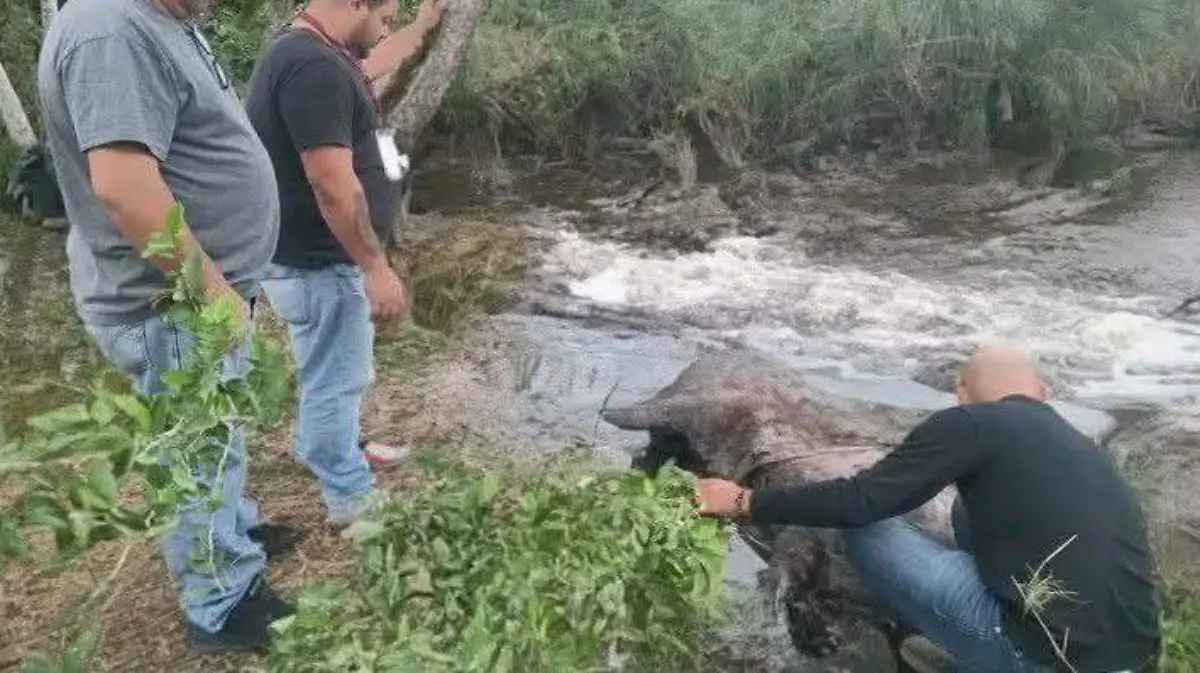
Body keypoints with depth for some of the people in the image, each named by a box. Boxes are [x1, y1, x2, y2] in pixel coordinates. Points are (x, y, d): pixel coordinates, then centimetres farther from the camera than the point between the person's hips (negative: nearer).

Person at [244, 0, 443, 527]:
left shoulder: (311, 53, 8)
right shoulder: (314, 66, -26)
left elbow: (368, 67, 32)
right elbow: (332, 183, -30)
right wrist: (376, 267, -25)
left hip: (322, 257, 11)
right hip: (318, 264, -10)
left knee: (337, 369, 27)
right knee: (338, 378, 5)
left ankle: (330, 447, 48)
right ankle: (351, 500, 22)